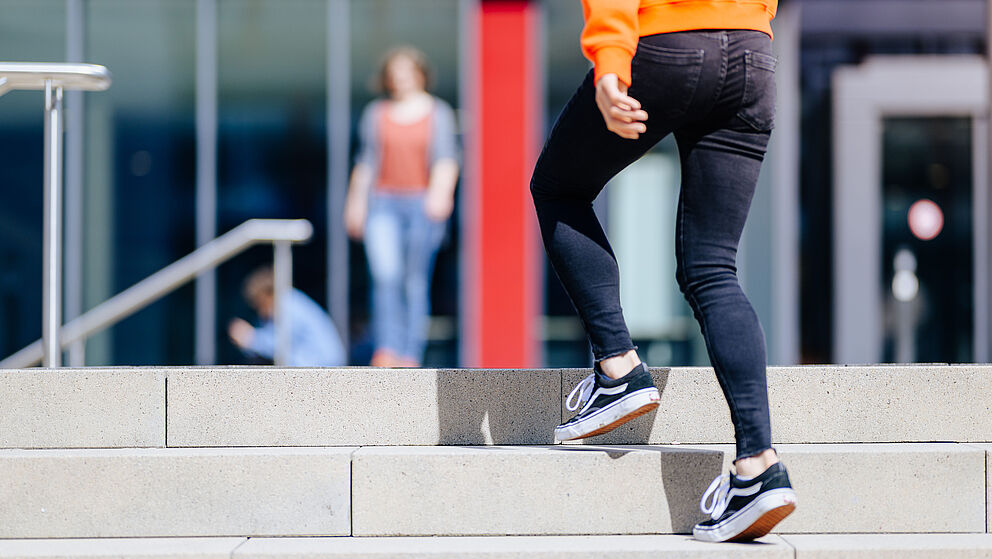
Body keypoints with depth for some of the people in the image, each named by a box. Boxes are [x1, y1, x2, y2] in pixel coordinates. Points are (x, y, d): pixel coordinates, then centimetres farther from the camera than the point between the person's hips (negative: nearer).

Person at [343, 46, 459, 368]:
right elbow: (366, 161, 17)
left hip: (423, 204, -1)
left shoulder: (438, 113, 6)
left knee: (416, 281, -1)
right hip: (383, 204, 1)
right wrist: (356, 203, 15)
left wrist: (441, 193, -20)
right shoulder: (376, 114, 11)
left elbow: (446, 160, -4)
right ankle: (387, 351, -21)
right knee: (386, 275, -16)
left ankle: (411, 356, 3)